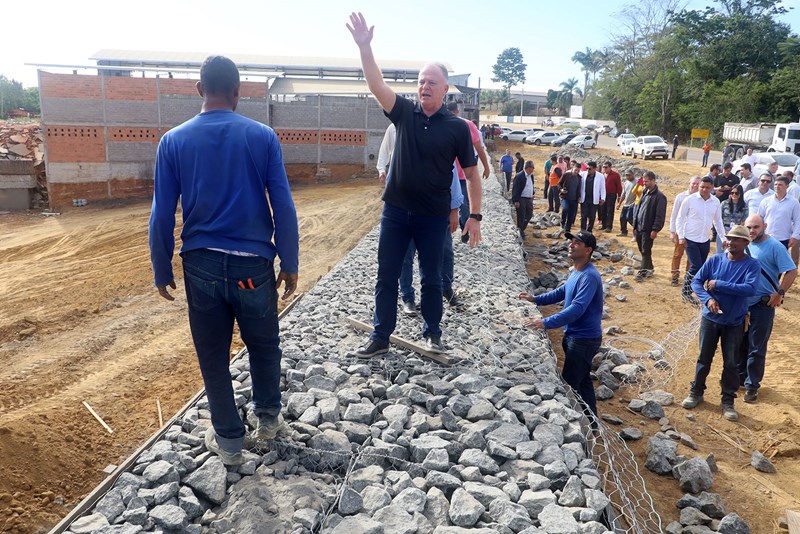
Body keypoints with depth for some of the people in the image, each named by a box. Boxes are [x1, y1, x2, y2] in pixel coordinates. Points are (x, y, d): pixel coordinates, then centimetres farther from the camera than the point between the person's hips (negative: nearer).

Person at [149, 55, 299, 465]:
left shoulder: (173, 141, -1)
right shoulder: (263, 136, -5)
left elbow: (162, 216, -1)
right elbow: (284, 208, -7)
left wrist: (162, 271, 9)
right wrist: (290, 264, 2)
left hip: (201, 265, 1)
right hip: (253, 264, 0)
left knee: (213, 355, 14)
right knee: (263, 345, 21)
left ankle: (228, 439, 27)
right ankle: (268, 417, 36)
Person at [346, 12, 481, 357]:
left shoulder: (457, 127, -4)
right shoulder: (405, 113, 1)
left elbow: (472, 174, 0)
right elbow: (376, 85, -13)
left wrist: (474, 216, -4)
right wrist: (364, 46, -26)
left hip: (433, 216, -2)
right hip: (395, 211, 2)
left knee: (431, 278, 12)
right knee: (386, 276, 7)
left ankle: (432, 333, 30)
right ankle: (380, 338, 19)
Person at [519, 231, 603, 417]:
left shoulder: (589, 276, -25)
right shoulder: (576, 271, 6)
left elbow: (577, 309, -33)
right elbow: (562, 292, 21)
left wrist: (546, 323, -36)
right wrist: (536, 299, 12)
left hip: (584, 339, -10)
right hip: (574, 335, 10)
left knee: (569, 384, -2)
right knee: (582, 380, 20)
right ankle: (590, 420, 35)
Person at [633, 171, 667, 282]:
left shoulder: (659, 196, -11)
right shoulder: (645, 193, 13)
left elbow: (660, 215, -15)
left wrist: (655, 230, -18)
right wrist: (635, 226, 15)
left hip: (648, 230, -8)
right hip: (639, 228, 8)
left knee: (646, 252, -1)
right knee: (642, 251, 14)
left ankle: (642, 272, 4)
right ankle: (649, 268, 27)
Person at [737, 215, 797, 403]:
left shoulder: (775, 246, -11)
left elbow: (791, 271, -14)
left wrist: (779, 293, -18)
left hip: (763, 305, -5)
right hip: (741, 303, 5)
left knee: (757, 349, 3)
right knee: (739, 345, 15)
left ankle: (752, 385, 16)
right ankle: (739, 377, 31)